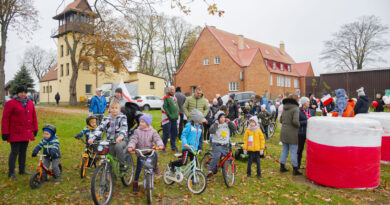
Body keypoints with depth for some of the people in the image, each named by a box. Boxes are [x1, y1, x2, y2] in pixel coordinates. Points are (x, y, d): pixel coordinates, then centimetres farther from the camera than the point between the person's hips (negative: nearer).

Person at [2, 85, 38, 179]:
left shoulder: (30, 103, 9)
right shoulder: (11, 103, -7)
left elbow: (34, 117, 15)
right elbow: (5, 119, -8)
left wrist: (35, 129, 13)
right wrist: (5, 133, -11)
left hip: (26, 133, 5)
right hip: (15, 133, -5)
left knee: (23, 151, 13)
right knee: (14, 152, -3)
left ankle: (22, 170, 24)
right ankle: (11, 173, 8)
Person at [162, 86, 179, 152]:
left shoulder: (175, 97, 17)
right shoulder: (166, 98, -8)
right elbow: (164, 107, -15)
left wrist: (177, 115, 14)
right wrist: (169, 115, -18)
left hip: (174, 119, 8)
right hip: (167, 119, -7)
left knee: (174, 133, 12)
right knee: (166, 133, -4)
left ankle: (173, 146, 24)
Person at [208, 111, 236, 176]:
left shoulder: (227, 124, 8)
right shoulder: (215, 125, -3)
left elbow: (234, 127, 0)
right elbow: (211, 131, -20)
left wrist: (229, 122, -9)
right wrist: (216, 124, -22)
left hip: (226, 145, 5)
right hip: (217, 145, -4)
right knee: (216, 157, -22)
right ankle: (210, 170, -12)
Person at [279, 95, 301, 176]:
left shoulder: (284, 108, 8)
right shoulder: (295, 108, -15)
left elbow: (281, 120, 13)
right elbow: (295, 121, -24)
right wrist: (299, 125, -6)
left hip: (283, 132, 7)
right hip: (292, 133, -7)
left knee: (284, 150, 17)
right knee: (294, 152, 3)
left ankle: (282, 167, 23)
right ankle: (295, 170, 12)